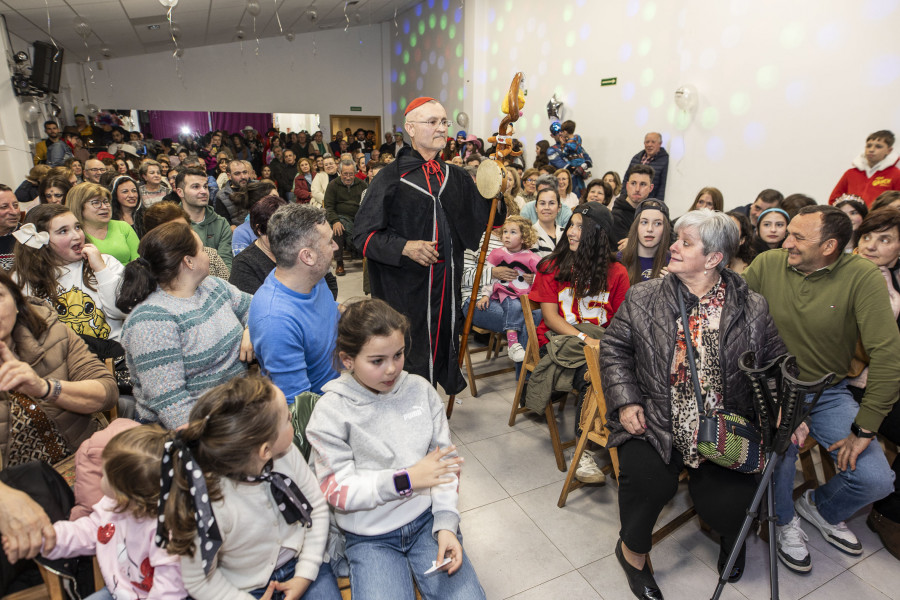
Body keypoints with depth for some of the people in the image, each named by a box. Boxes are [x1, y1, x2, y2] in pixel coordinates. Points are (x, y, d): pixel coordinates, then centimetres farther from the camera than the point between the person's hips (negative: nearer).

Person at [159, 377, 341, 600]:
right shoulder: (207, 508, -31)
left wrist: (305, 574, -7)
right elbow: (198, 580, -14)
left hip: (300, 561, 3)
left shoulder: (287, 454, -20)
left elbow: (317, 507, -6)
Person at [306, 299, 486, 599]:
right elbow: (337, 490, -12)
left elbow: (445, 459, 1)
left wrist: (446, 524, -8)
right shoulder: (330, 412, -12)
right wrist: (406, 479, -19)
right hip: (371, 538, -2)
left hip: (427, 519, 2)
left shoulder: (420, 389, -3)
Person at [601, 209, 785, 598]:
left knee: (727, 504, -11)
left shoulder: (753, 309, 3)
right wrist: (625, 401, -6)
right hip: (654, 423, -1)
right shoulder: (642, 298, 3)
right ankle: (632, 550, 12)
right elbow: (614, 348, 4)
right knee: (648, 480, -24)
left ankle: (731, 535, 34)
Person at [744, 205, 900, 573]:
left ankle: (820, 508, 31)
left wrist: (863, 429, -16)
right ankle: (784, 522, 13)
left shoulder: (862, 277, -14)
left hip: (829, 393, 1)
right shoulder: (766, 264, -10)